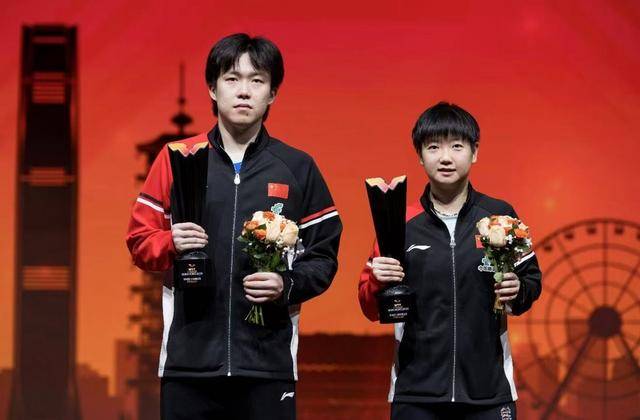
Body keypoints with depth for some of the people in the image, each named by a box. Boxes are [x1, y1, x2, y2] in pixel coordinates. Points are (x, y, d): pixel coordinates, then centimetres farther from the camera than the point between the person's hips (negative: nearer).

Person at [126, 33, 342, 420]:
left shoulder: (297, 168, 8)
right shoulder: (177, 159, 7)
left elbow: (323, 256, 8)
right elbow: (140, 240, 11)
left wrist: (288, 286, -10)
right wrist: (172, 244, -10)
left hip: (268, 363, 0)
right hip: (189, 359, 0)